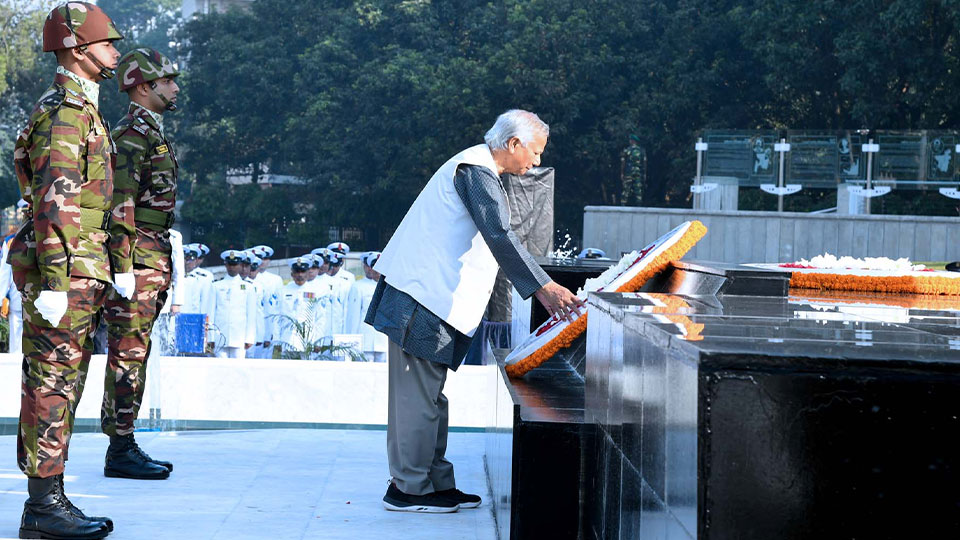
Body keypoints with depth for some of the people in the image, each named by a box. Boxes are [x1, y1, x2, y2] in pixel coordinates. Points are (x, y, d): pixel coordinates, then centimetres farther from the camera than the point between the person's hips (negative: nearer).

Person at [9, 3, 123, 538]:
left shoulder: (83, 111, 20)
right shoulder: (64, 112, -13)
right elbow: (54, 202, -20)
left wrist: (114, 267, 25)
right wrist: (54, 283, -24)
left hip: (80, 271, 10)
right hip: (64, 271, -10)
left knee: (61, 384, 11)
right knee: (54, 386, -7)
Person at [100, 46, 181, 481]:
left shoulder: (152, 134, 19)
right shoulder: (130, 136, -13)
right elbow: (121, 206, -19)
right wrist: (123, 269, -23)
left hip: (153, 262, 10)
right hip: (138, 262, -10)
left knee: (133, 353, 12)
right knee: (128, 355, -7)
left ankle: (123, 445, 17)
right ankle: (121, 451, -5)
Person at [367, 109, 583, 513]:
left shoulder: (475, 168, 20)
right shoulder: (476, 171, -14)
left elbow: (492, 239, 25)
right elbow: (499, 236, -26)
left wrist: (541, 290, 22)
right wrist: (542, 288, -31)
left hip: (428, 295, 11)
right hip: (423, 297, -11)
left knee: (428, 395, 13)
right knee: (419, 393, -6)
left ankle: (435, 483, 20)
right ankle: (408, 489, 0)